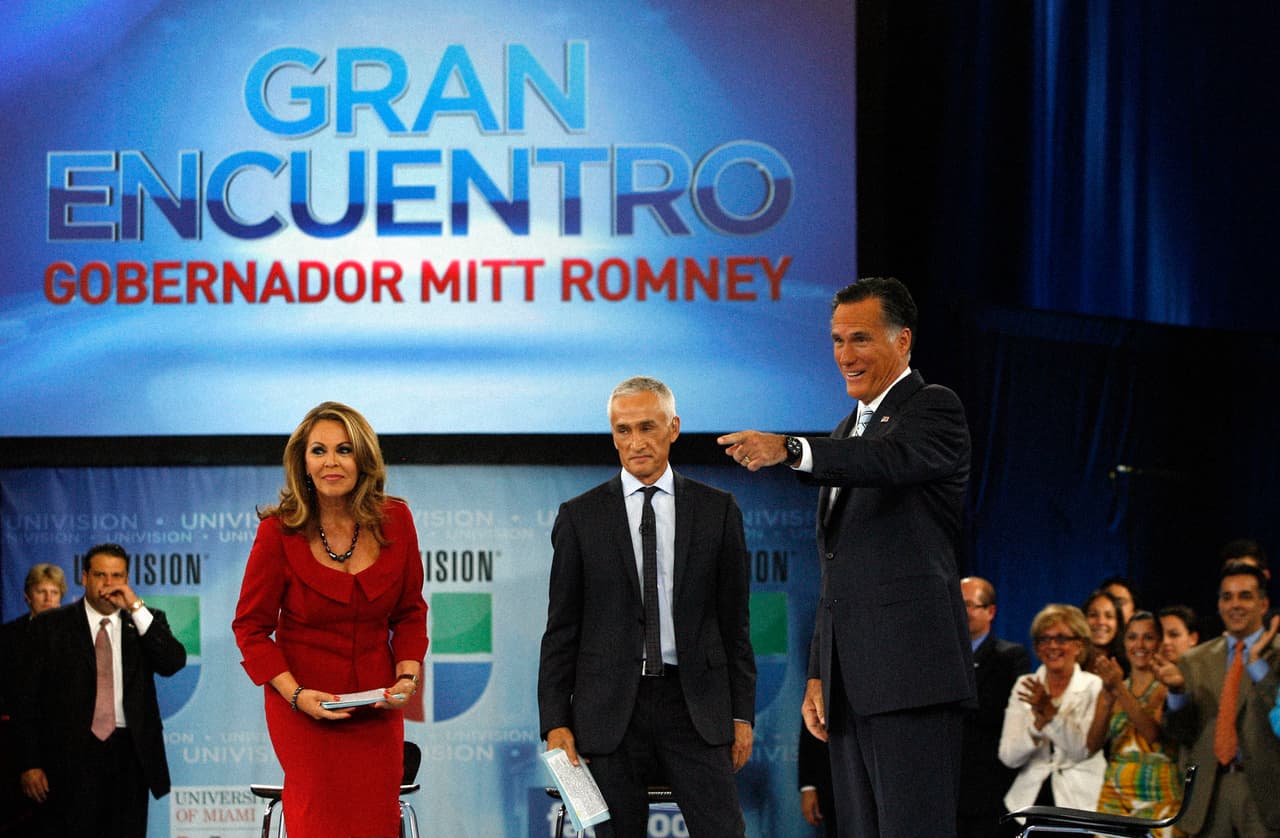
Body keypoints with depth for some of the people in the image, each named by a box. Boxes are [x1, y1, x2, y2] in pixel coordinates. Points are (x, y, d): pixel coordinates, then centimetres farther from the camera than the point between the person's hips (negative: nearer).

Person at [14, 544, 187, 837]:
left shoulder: (145, 622, 12)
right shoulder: (50, 626, 6)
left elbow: (173, 662, -7)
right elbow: (28, 698, 4)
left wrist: (136, 607, -10)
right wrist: (31, 764, -3)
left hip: (128, 755, 2)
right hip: (70, 755, -1)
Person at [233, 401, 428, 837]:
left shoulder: (395, 520, -1)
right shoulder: (279, 530, -11)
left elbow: (410, 611, 10)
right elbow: (251, 626, -4)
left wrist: (408, 675, -6)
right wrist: (295, 694, -16)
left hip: (376, 705, 3)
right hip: (304, 707, -3)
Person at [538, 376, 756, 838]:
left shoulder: (717, 510, 8)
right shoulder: (579, 517, 6)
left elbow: (735, 620, 9)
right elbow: (561, 629, 6)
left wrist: (742, 713, 3)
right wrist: (555, 722, -2)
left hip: (695, 703, 0)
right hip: (610, 708, 0)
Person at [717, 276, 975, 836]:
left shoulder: (933, 408, -1)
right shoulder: (848, 433, 25)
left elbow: (891, 458, -27)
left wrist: (791, 450, -41)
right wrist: (818, 675, 18)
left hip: (911, 674, -9)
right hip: (851, 684, 9)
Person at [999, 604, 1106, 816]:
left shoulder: (1093, 686, 3)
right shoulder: (1024, 686, 10)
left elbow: (1083, 749, -9)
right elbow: (1008, 757, 1)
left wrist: (1050, 712, -20)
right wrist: (1038, 721, -13)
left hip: (1079, 799, -2)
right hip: (1030, 798, 2)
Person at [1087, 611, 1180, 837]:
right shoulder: (1111, 690, 12)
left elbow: (1153, 731, -17)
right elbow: (1094, 744, 0)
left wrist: (1120, 690, -22)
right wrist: (1108, 699, -15)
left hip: (1158, 798, -4)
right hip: (1114, 797, 4)